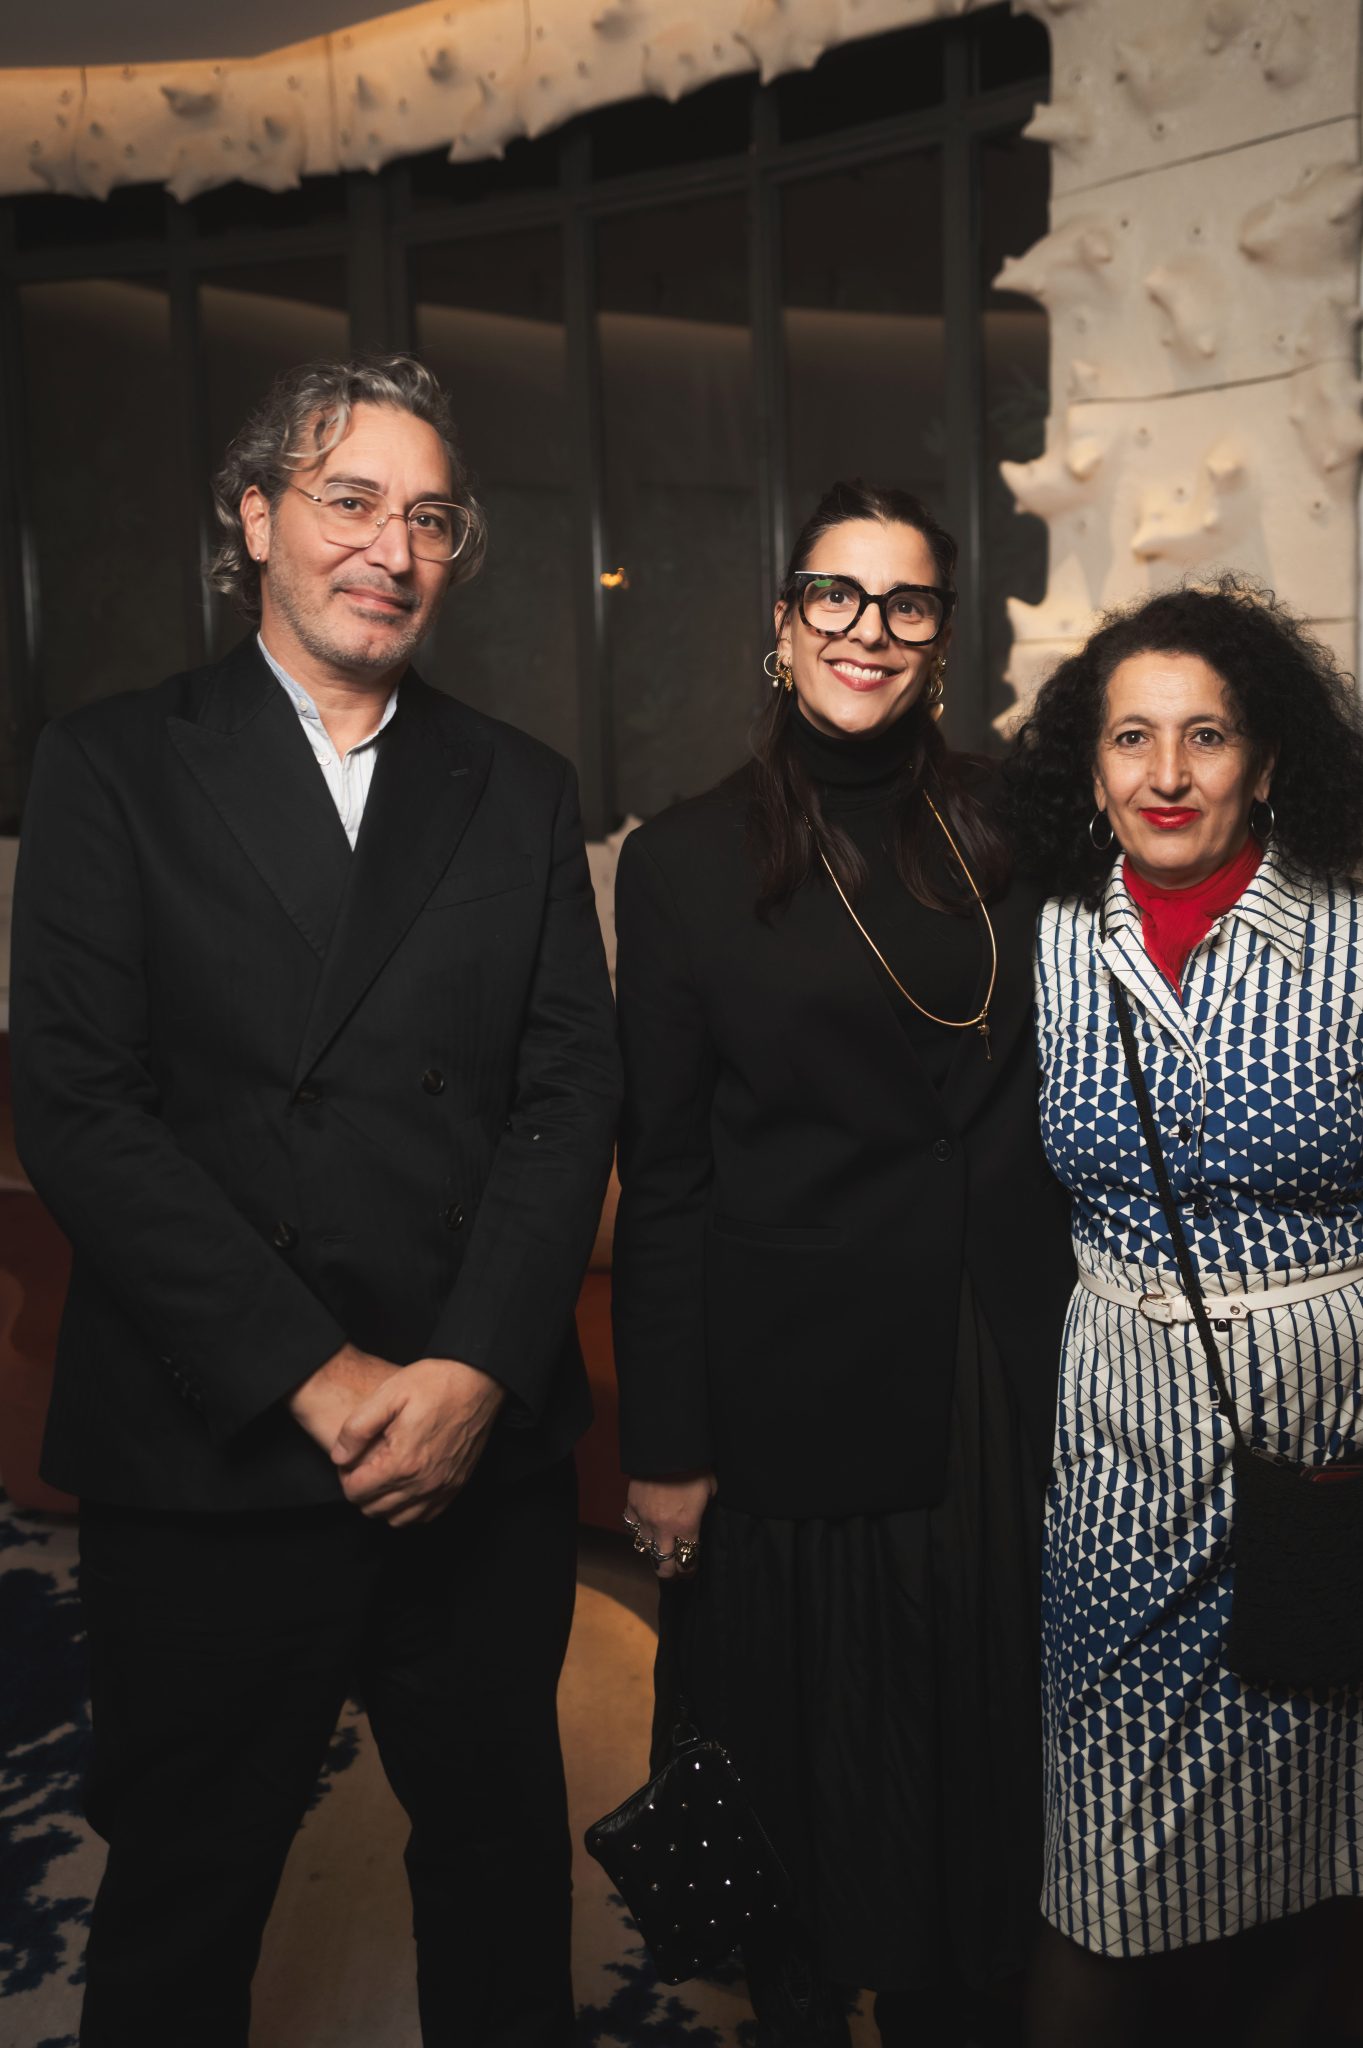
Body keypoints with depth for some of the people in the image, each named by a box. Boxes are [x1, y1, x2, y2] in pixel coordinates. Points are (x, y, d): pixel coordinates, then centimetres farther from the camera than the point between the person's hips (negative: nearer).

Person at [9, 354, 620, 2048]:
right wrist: (313, 1373, -14)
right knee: (183, 1902, 16)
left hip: (483, 1448, 3)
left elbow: (570, 1098, 2)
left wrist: (475, 1370, -11)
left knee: (501, 1855, 19)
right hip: (210, 1457, -2)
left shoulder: (519, 789, 9)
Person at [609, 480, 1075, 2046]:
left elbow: (1049, 1103, 9)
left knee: (978, 1724, 17)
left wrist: (1060, 1342, 3)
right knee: (805, 1739, 12)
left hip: (996, 1383, 3)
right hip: (792, 1387, -3)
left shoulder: (1001, 831, 4)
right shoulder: (685, 859, -4)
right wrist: (666, 1449, -5)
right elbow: (662, 1175, -5)